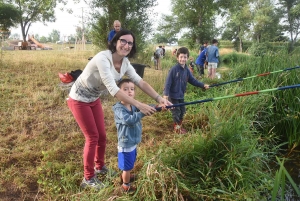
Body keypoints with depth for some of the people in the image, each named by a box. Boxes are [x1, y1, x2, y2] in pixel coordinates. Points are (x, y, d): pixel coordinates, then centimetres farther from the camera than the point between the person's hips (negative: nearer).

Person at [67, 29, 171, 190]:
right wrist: (139, 105, -46)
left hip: (94, 99, 7)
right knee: (92, 137, -1)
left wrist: (159, 98, -24)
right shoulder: (103, 58, -33)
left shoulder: (125, 63, -7)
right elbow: (113, 89, -41)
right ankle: (88, 178, 17)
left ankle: (100, 167, 37)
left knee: (102, 135, 13)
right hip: (79, 100, -7)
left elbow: (140, 82, -12)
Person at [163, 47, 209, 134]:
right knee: (176, 112, 3)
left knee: (182, 111, 16)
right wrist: (166, 94, -26)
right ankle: (177, 128, 21)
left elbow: (193, 80, 4)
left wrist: (203, 85, -5)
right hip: (173, 95, -6)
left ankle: (179, 126, 35)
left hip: (181, 95, 6)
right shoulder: (174, 69, -18)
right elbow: (168, 82, -19)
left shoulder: (187, 70, 1)